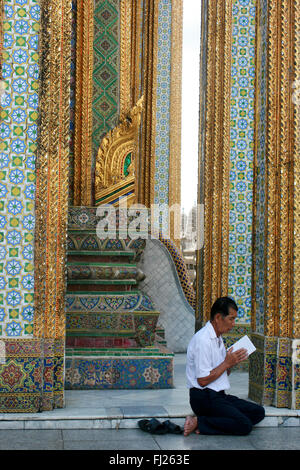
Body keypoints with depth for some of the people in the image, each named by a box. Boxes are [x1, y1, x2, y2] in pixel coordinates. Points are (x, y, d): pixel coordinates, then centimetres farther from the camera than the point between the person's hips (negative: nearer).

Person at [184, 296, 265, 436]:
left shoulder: (218, 338, 15)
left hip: (219, 396, 10)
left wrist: (234, 361, 2)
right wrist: (227, 363, -14)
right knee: (244, 426, -21)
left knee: (258, 412, 0)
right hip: (204, 398, -10)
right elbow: (203, 380, -19)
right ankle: (198, 422, -12)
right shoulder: (203, 340, -17)